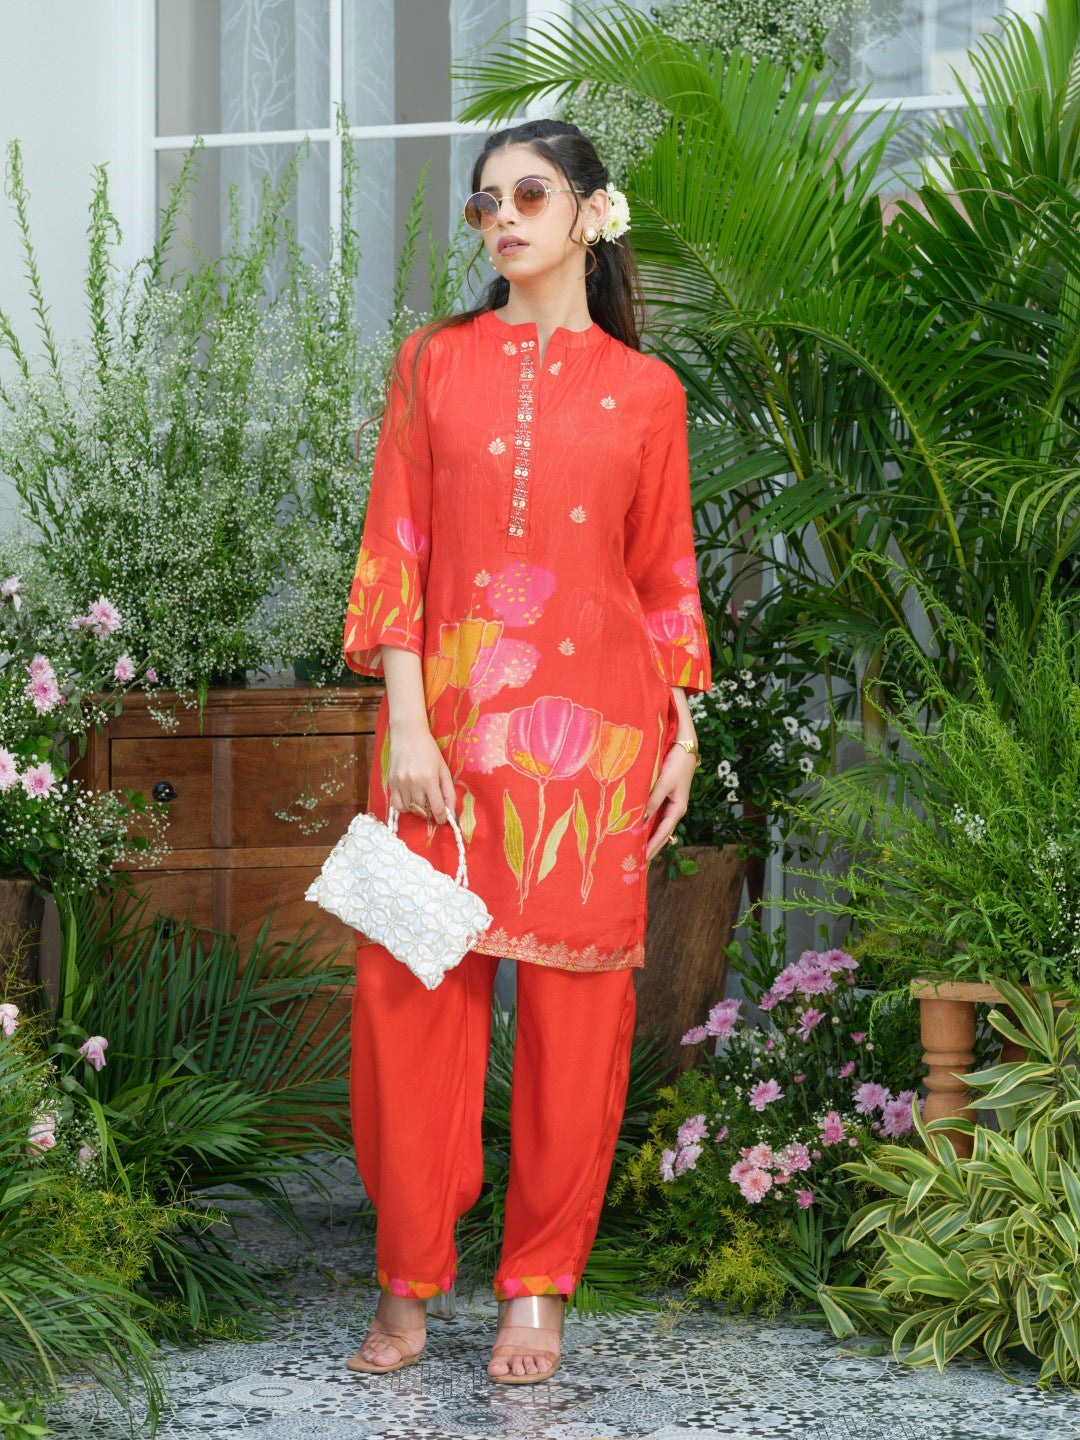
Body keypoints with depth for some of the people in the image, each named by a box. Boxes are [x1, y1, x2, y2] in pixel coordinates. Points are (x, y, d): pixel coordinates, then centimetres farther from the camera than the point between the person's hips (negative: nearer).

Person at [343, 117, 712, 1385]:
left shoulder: (644, 390, 7)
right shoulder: (434, 363, 7)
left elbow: (667, 573, 10)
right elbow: (393, 550, 2)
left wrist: (683, 734, 5)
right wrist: (406, 724, -7)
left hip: (594, 724, 0)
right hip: (450, 715, 0)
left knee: (577, 998, 2)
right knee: (413, 989, -2)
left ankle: (539, 1289, 13)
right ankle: (409, 1287, 10)